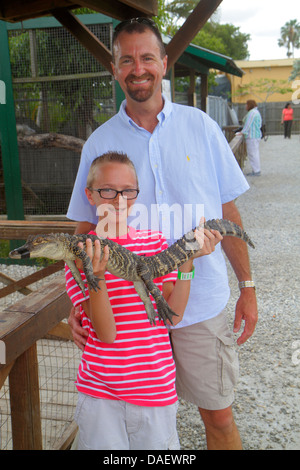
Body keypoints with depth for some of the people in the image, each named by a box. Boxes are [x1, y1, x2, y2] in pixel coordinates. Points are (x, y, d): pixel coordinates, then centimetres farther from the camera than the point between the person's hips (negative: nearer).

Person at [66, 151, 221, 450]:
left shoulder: (154, 241, 0)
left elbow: (173, 315, -6)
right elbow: (106, 332, -15)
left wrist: (188, 259, -15)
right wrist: (97, 276, -30)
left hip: (156, 387, 2)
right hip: (100, 391, -2)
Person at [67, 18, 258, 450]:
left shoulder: (200, 126, 0)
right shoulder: (99, 143, 1)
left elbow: (227, 212, 4)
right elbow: (85, 231, 5)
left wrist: (247, 287, 3)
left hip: (204, 304, 0)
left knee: (219, 417, 12)